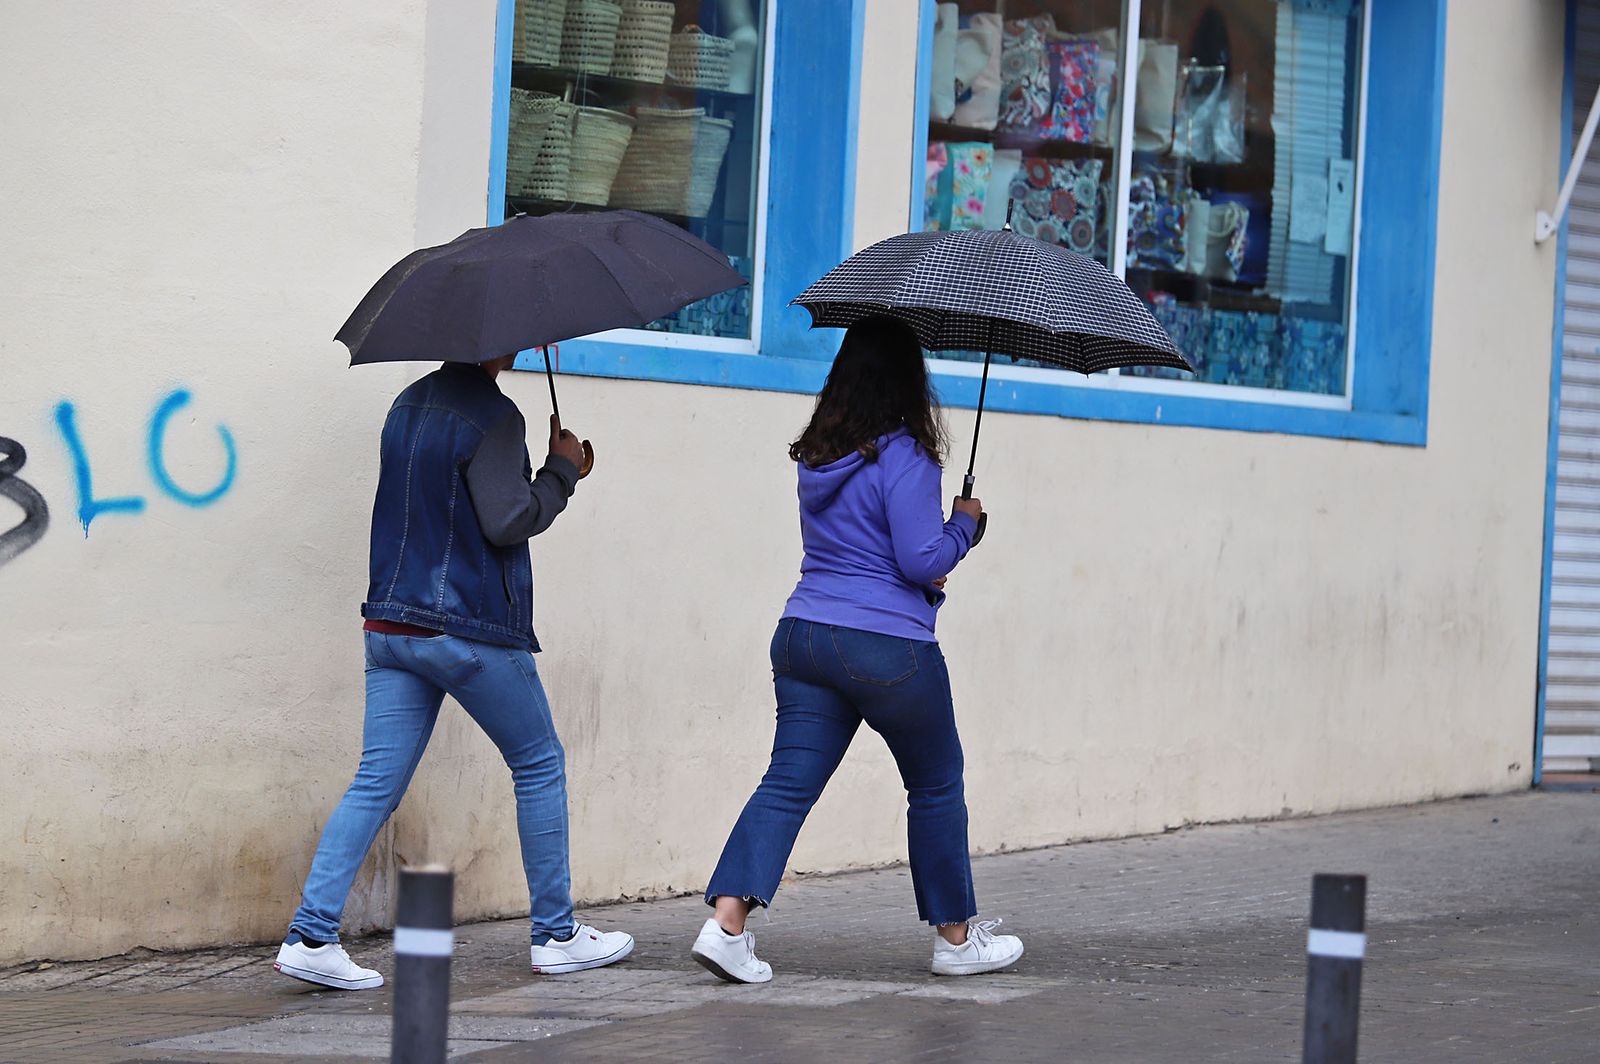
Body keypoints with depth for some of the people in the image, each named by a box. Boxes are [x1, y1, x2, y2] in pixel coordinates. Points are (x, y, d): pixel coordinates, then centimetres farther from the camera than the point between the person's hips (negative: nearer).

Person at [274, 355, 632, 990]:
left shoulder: (409, 404, 14)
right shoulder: (491, 416, -13)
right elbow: (507, 520, -19)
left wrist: (552, 473, 16)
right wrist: (561, 471, -3)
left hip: (389, 626, 7)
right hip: (470, 629, -7)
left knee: (377, 782, 3)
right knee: (540, 765, 11)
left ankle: (310, 936, -9)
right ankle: (556, 935, 17)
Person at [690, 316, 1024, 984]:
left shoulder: (817, 458, 11)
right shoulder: (902, 457, -12)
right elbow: (924, 559, -16)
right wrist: (964, 523, 2)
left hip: (804, 635, 6)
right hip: (887, 648, -6)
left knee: (788, 783, 2)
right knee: (936, 787, 12)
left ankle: (727, 921, -15)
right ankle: (956, 937, 21)